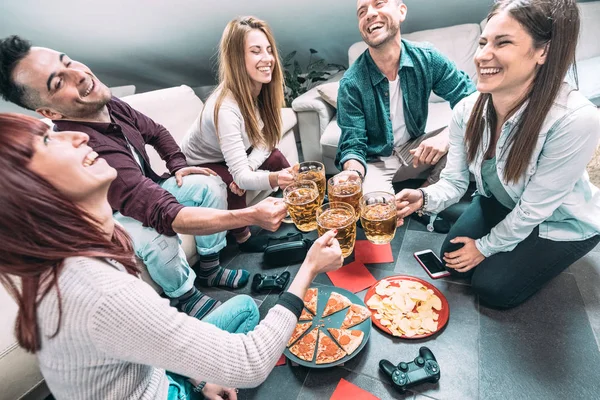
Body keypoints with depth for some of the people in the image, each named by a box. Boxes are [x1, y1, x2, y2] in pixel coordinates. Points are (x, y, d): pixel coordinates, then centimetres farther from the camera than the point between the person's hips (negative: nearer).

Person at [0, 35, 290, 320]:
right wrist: (251, 216, -55)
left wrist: (178, 165, -10)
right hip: (113, 218, -7)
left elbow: (156, 133, 6)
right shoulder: (86, 150, -40)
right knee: (158, 237, -37)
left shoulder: (109, 106, -15)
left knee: (210, 185, -11)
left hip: (146, 193, 7)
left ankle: (209, 269, 4)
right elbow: (165, 216, -49)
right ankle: (184, 296, -5)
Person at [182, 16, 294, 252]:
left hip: (235, 159, 6)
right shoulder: (225, 107, -38)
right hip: (198, 167, -6)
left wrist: (248, 168, -29)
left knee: (275, 158, -15)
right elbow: (240, 177, -42)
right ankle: (242, 238, -5)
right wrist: (273, 179, -61)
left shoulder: (263, 90, -16)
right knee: (231, 186, -33)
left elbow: (267, 140, -12)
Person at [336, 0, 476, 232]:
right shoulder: (351, 83, -18)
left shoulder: (427, 58, -11)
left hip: (413, 150, 3)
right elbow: (353, 145, -18)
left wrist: (446, 135, -33)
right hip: (374, 162, -3)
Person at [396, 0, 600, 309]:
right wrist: (424, 198, -37)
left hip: (562, 221, -4)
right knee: (454, 264, 2)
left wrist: (486, 246, -15)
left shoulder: (575, 120, -38)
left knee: (493, 288, -7)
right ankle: (514, 250, 29)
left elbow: (534, 208, -27)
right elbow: (454, 181, -15)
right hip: (500, 203, 5)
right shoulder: (467, 110, -22)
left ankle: (543, 255, 23)